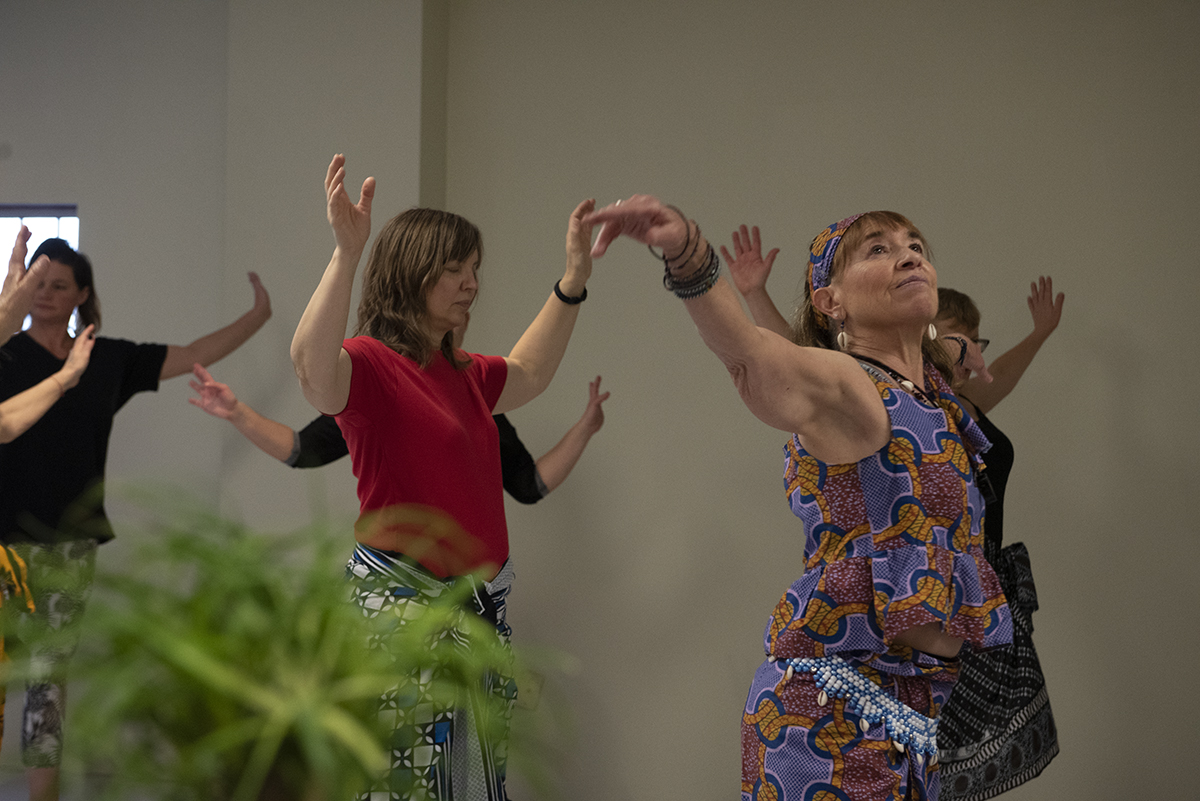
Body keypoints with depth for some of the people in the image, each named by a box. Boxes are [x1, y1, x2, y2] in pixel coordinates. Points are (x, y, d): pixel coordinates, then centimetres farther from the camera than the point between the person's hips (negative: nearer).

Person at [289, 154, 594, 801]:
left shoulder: (465, 375, 15)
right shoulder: (369, 364, -11)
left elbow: (528, 372, 34)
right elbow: (311, 363, -33)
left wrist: (574, 277, 29)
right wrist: (347, 253, -41)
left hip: (480, 604, 8)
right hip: (398, 603, -8)